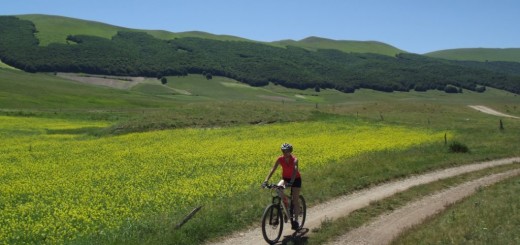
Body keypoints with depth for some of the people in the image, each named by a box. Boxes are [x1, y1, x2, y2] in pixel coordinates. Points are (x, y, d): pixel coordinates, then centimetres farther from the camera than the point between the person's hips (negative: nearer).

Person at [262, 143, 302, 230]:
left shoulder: (294, 160, -27)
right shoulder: (280, 159, -16)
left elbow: (295, 171, -42)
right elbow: (273, 169, -22)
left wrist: (291, 182, -57)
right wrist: (266, 180, -35)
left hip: (295, 179, -3)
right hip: (285, 178, 3)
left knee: (295, 200, -6)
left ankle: (296, 220, 4)